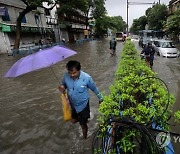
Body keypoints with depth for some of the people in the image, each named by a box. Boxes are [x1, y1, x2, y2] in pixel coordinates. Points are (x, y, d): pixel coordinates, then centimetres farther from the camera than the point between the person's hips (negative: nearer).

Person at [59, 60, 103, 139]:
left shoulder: (86, 78, -27)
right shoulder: (66, 76, -18)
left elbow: (94, 88, -10)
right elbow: (64, 84, 3)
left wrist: (100, 98, 3)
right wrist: (62, 87, -22)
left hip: (83, 105, -4)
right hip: (72, 104, 4)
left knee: (83, 124, 14)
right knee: (73, 121, 25)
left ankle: (84, 138, 45)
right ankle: (84, 117, 56)